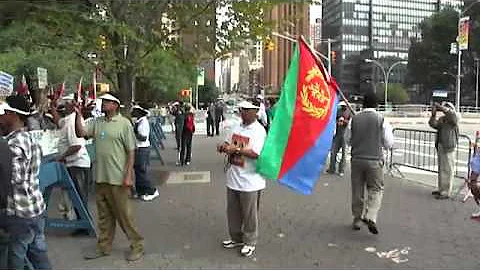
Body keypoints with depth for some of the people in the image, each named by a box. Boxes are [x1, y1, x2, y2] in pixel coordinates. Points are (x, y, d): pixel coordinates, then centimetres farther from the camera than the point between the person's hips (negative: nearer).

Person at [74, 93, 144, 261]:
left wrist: (128, 175, -15)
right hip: (100, 177, 6)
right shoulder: (97, 122, 10)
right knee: (103, 215, 16)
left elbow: (131, 151, -10)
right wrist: (78, 115, -4)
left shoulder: (124, 123, -9)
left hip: (118, 179, -6)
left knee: (124, 214, 2)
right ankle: (103, 247, 30)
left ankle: (137, 246, 16)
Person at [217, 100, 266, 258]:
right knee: (232, 211, 18)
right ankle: (236, 238, 36)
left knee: (249, 214, 8)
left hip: (250, 181, -7)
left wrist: (236, 149, -26)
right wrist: (223, 147, -7)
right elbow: (228, 143, 15)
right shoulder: (236, 127, 8)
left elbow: (256, 153, -24)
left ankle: (250, 242, 26)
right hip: (233, 178, 7)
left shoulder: (259, 130, -14)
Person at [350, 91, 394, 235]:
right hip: (374, 160, -2)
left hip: (357, 159, 2)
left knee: (357, 190, 12)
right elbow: (389, 144, 1)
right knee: (376, 189, 8)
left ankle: (357, 219, 20)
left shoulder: (354, 119, 1)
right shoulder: (381, 120, -5)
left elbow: (348, 140, 9)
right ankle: (370, 216, -10)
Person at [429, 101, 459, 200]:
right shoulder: (442, 119, 11)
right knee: (441, 169, 17)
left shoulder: (453, 119, -7)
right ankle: (441, 189, 29)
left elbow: (452, 114, -29)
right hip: (440, 146, 8)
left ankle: (446, 193, 3)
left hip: (448, 147, -8)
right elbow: (433, 124, -2)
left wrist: (440, 107, -25)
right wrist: (433, 115, -16)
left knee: (447, 170, -3)